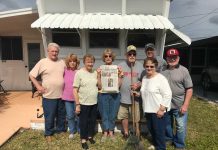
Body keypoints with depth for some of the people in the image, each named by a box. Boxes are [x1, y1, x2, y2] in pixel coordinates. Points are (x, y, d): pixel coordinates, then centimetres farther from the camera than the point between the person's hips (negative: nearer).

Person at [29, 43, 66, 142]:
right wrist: (38, 86, -7)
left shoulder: (62, 62, 6)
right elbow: (31, 75, -1)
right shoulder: (42, 62, -5)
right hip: (49, 96, -3)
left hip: (61, 95, 4)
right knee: (49, 117, 9)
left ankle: (61, 130, 38)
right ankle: (48, 133, 30)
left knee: (61, 115, 17)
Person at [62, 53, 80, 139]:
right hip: (67, 97, 2)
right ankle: (72, 131, 32)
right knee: (70, 116, 12)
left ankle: (80, 130, 31)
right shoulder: (65, 71, 0)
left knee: (78, 115, 10)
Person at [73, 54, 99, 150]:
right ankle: (83, 139, 30)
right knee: (83, 122, 11)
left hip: (94, 103, 5)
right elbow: (75, 90, -11)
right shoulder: (79, 73, -10)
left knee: (92, 121, 18)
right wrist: (77, 104, -14)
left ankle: (90, 136, 40)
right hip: (83, 103, -4)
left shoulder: (95, 73, 3)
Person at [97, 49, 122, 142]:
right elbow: (99, 86, -4)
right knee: (104, 115, 11)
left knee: (113, 115, 12)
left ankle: (111, 132, 33)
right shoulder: (100, 69, -2)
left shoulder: (117, 68, 1)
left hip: (115, 95, 1)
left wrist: (120, 75, -11)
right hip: (103, 95, 0)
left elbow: (118, 85, -1)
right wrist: (98, 75, -14)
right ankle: (105, 133, 31)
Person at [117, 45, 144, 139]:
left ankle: (137, 133, 29)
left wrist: (139, 85, -17)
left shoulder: (140, 66, -1)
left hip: (135, 97, -1)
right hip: (123, 96, 2)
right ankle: (126, 132, 36)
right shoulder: (121, 65, 1)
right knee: (124, 116, 16)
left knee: (136, 117, 9)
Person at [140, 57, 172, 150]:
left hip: (158, 111, -7)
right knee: (151, 129, 21)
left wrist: (162, 109, -20)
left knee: (159, 131, 5)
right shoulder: (144, 78, 9)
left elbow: (167, 95, -19)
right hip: (148, 110, 8)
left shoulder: (160, 78, -16)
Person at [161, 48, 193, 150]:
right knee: (167, 124, 21)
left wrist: (185, 105, -13)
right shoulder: (163, 70, -2)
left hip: (179, 105, -3)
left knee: (180, 127, 10)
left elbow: (189, 89, -9)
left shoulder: (183, 70, -9)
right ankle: (168, 139, 46)